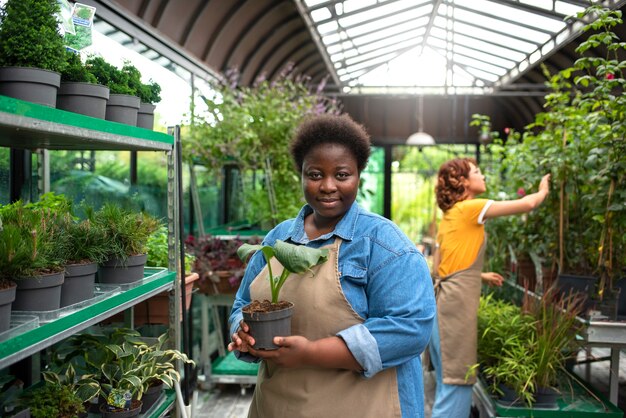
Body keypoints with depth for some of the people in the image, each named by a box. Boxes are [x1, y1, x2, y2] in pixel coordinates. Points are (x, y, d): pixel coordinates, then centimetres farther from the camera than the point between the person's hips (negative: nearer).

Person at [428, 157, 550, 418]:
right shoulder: (470, 208, -7)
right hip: (457, 302, -9)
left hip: (445, 300, 9)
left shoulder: (449, 216, 18)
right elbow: (528, 204, -4)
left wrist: (480, 276, 24)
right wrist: (544, 190, 17)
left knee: (449, 383, 15)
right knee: (457, 383, -4)